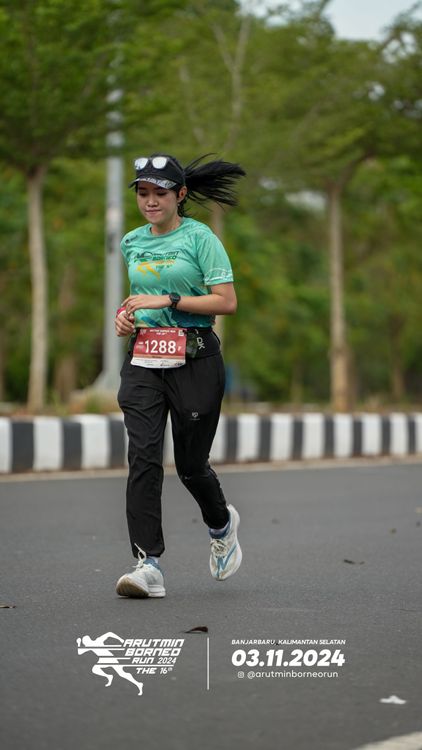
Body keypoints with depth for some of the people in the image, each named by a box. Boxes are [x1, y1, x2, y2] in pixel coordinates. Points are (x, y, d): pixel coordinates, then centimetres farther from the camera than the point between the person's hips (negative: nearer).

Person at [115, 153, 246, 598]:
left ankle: (221, 524, 37)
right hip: (143, 359, 4)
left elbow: (227, 301, -10)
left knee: (190, 464, 4)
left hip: (194, 359, -4)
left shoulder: (199, 237, -5)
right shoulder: (132, 242, 13)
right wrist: (126, 315, 9)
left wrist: (167, 300, -15)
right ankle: (148, 565, -15)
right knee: (143, 457, -12)